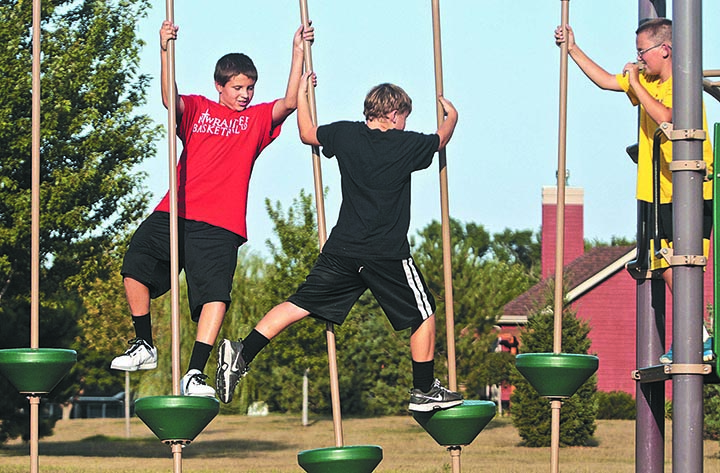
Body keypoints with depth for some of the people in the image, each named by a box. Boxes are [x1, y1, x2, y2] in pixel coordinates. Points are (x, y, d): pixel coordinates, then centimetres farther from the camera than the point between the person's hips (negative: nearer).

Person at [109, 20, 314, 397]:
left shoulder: (257, 119, 16)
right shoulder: (196, 109, 14)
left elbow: (290, 103, 0)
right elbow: (170, 100, -6)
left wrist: (298, 52, -5)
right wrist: (165, 52, -19)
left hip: (219, 225, -1)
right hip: (174, 213, 1)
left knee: (215, 294, -16)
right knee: (135, 263, -13)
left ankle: (195, 373, -19)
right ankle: (144, 346, 5)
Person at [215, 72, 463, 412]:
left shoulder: (345, 134, 2)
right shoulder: (406, 144, -5)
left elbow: (307, 134, 20)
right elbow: (441, 139, 15)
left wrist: (301, 95, 34)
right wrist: (451, 115, 36)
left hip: (342, 250, 4)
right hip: (388, 254, -4)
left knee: (300, 305, 7)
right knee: (423, 314, 11)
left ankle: (243, 352, -7)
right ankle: (424, 391, 14)